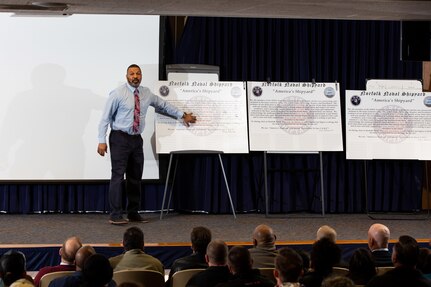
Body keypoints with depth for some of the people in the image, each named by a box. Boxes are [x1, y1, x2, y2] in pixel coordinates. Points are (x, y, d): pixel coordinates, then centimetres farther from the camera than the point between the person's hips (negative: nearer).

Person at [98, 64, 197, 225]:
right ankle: (115, 216, -9)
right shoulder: (118, 94, -8)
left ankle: (133, 213, 17)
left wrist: (183, 115, 27)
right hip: (120, 139, -6)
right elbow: (105, 117, -7)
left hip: (136, 139, 6)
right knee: (118, 176, -10)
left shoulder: (146, 94, 8)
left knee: (135, 178, 9)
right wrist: (102, 141, -12)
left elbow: (163, 105, 23)